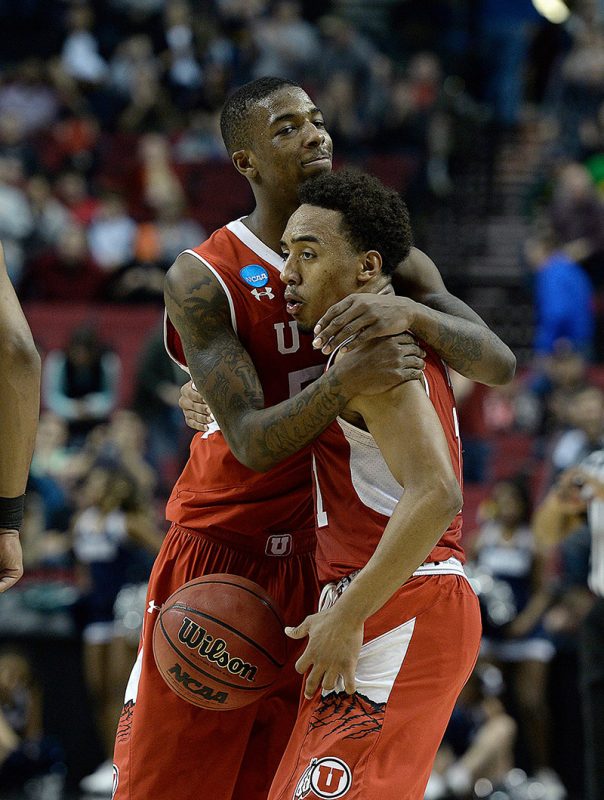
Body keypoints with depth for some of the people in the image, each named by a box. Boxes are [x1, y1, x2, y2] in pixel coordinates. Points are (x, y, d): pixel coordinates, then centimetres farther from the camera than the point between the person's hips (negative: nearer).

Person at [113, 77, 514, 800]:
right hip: (216, 557, -3)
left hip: (321, 570, 3)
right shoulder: (203, 280, -11)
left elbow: (500, 366, -8)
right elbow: (254, 441, -20)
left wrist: (413, 313, -29)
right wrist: (343, 382, -39)